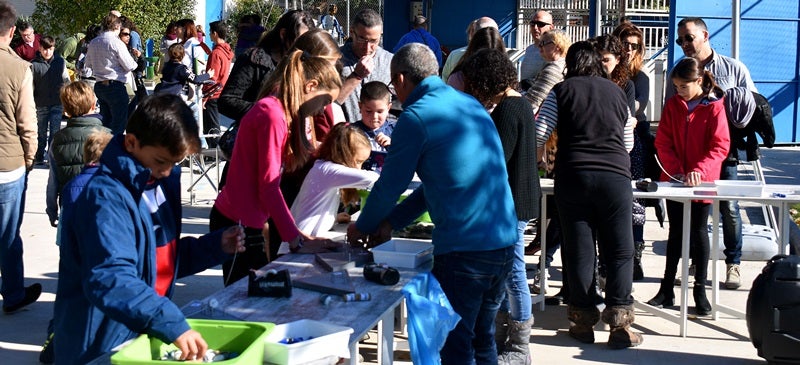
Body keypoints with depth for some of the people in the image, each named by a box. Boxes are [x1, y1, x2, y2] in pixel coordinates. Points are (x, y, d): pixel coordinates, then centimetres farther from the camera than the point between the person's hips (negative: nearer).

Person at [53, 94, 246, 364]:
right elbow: (110, 279, -32)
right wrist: (172, 324, -39)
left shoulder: (163, 183, 7)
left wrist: (215, 246, 4)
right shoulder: (105, 197, -21)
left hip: (146, 335, 8)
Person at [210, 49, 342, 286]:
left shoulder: (276, 111, 12)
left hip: (249, 221, 9)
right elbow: (269, 187, -19)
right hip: (237, 223, -9)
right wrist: (297, 242, -14)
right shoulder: (272, 114, -17)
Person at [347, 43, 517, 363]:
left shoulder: (416, 117, -9)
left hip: (463, 249, -8)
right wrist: (391, 222, 20)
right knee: (483, 339, 20)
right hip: (505, 241, 8)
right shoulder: (472, 105, 15)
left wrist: (363, 227, 17)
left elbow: (390, 185, -2)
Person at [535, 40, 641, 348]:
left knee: (579, 252, 6)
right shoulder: (616, 92, 14)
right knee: (620, 252, 5)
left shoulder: (562, 90, 7)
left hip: (572, 176, -1)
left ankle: (583, 321, 11)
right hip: (615, 177, 1)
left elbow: (539, 135, 1)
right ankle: (619, 323, 0)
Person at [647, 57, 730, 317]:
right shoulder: (673, 105, 2)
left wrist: (700, 170, -27)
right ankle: (667, 289, 14)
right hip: (674, 179, 3)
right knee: (676, 232, 9)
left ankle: (700, 290, 13)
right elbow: (663, 142, 0)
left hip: (702, 181, -3)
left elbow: (720, 146, -13)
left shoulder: (714, 107, -9)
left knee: (699, 232, 4)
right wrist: (676, 170, -12)